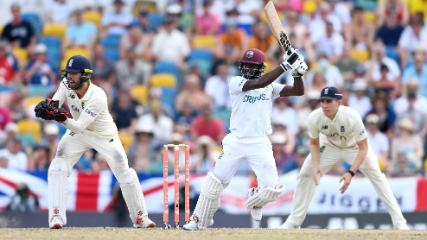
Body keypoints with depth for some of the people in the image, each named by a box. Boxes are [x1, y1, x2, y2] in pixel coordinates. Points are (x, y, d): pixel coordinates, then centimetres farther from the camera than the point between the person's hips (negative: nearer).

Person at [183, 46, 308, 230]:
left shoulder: (271, 88, 8)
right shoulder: (236, 82, -3)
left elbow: (299, 91, 3)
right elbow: (259, 83, -19)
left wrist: (298, 73, -17)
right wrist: (285, 65, -24)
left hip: (260, 144, 2)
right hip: (235, 142, -2)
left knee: (272, 188, -9)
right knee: (215, 182, -4)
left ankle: (254, 199, 27)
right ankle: (199, 221, 13)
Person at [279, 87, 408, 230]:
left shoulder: (352, 117, -37)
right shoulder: (314, 118, -28)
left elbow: (363, 148, -29)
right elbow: (314, 143, -9)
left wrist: (351, 173, -38)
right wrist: (316, 164, -26)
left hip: (355, 147, -3)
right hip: (330, 146, 3)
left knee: (377, 176, -16)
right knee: (305, 174, -6)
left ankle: (399, 221, -9)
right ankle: (294, 222, 7)